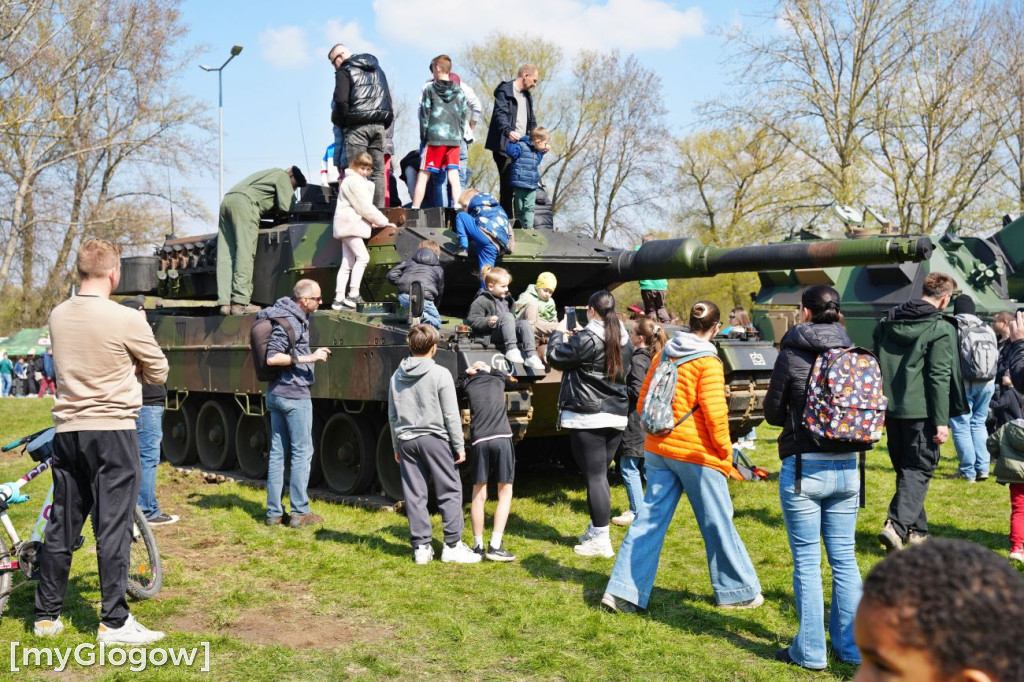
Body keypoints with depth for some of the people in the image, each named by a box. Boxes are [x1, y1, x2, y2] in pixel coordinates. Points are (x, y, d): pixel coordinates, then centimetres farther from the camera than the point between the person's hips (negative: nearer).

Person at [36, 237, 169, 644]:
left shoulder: (58, 316, 4)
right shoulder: (126, 320, -13)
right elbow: (159, 373, -2)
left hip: (67, 431, 6)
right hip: (113, 431, -6)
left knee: (61, 528, 14)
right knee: (112, 528, 0)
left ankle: (47, 616, 23)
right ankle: (114, 623, 5)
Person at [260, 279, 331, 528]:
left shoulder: (297, 316, 10)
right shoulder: (288, 322, -18)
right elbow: (271, 358, -24)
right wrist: (308, 358, -22)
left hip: (275, 394, 10)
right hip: (294, 395, -10)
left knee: (277, 452, 10)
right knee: (302, 452, -1)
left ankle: (274, 512, 15)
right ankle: (299, 513, 4)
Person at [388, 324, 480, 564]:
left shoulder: (397, 376, 6)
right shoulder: (440, 374, -9)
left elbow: (392, 415, 12)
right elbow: (451, 416, -9)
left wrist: (396, 446, 21)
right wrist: (459, 446, -2)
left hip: (406, 440, 5)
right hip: (435, 439, -5)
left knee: (414, 495, 7)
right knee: (450, 492, 4)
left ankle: (421, 547, 9)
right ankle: (452, 546, 4)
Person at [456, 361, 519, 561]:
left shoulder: (466, 383, 14)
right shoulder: (497, 379, 17)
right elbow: (513, 381, 40)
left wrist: (464, 373, 28)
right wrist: (492, 370, 39)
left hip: (479, 441, 1)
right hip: (502, 438, -1)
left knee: (479, 494, 10)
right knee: (505, 492, 6)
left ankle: (478, 546, 10)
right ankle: (495, 546, -2)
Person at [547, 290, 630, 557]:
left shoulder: (587, 339, -15)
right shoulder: (622, 339, 9)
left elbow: (556, 357, -4)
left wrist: (559, 332, 15)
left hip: (588, 416, -8)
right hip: (617, 415, 8)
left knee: (595, 476, -4)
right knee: (600, 475, 16)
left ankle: (601, 540, -1)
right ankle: (595, 530, 25)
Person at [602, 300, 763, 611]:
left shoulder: (664, 355, 8)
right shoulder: (707, 362, -11)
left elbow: (643, 403, 13)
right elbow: (714, 413, -16)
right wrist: (726, 454, -6)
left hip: (658, 450, 6)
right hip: (695, 453, -6)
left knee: (649, 520, 7)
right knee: (718, 523, 8)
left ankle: (622, 591, 3)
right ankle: (737, 591, 22)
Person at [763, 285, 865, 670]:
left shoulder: (792, 355, -8)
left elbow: (773, 413, 1)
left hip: (804, 468, -4)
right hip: (847, 468, 4)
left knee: (807, 561, 4)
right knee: (844, 558, 13)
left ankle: (810, 651, 11)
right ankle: (852, 646, 22)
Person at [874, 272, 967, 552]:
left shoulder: (887, 322, 10)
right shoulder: (941, 329, -9)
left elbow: (875, 366, 15)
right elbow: (939, 378, -13)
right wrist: (941, 421, -12)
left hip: (891, 409, 6)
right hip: (920, 412, -6)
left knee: (906, 468, 17)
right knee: (919, 470, 0)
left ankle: (916, 530, 23)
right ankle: (896, 526, -16)